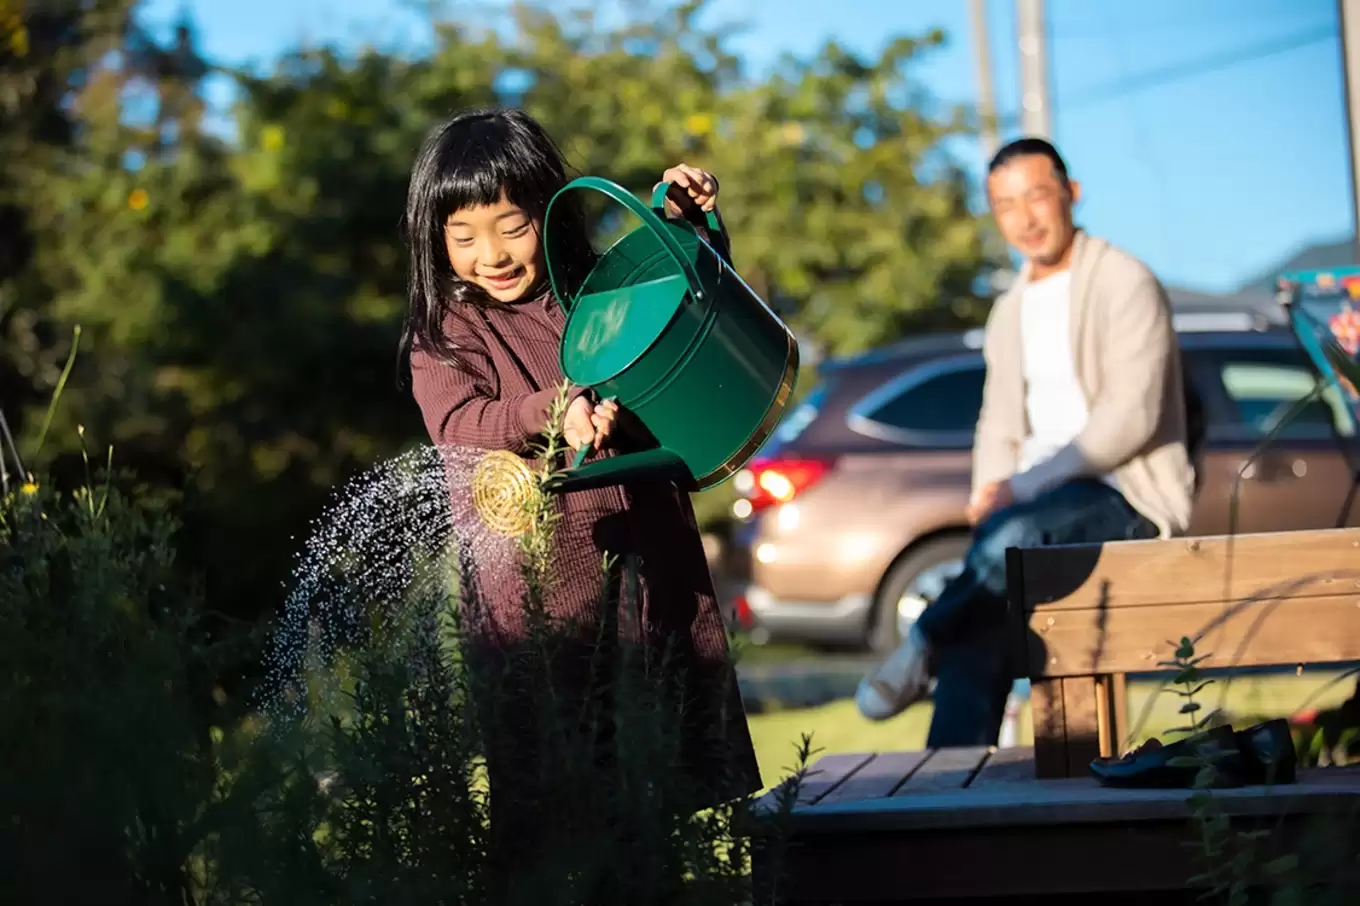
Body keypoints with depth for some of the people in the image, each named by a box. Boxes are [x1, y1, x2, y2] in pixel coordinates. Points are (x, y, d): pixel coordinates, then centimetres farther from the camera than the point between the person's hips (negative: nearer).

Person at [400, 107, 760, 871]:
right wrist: (551, 412, -31)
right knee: (541, 782, -4)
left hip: (654, 562, 4)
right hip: (539, 582, -4)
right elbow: (458, 426, -16)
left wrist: (691, 220, 7)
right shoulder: (445, 333, 1)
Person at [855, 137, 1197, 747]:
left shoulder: (1125, 284, -6)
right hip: (1041, 505, 7)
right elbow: (999, 424, 20)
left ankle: (919, 651, -19)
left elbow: (1130, 416, -16)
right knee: (978, 630, -19)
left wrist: (1026, 486, -19)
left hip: (1130, 497, -6)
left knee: (1012, 536, -37)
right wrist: (989, 491, -3)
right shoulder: (1010, 312, 19)